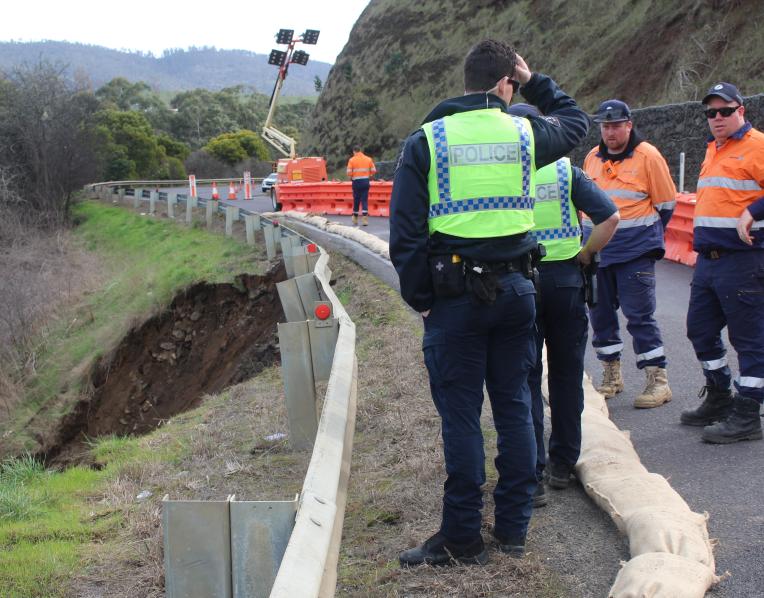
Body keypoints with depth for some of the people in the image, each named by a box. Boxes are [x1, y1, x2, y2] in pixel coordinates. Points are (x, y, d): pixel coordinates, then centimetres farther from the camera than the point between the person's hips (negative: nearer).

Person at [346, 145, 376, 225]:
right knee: (365, 200, 2)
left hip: (356, 182, -1)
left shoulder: (352, 160, -4)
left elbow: (349, 172, -9)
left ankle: (355, 219, 22)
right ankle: (365, 219, -10)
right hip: (366, 181, 1)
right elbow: (373, 171, 2)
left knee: (356, 200, 11)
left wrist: (350, 178, 10)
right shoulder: (368, 159, 4)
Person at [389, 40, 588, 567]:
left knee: (460, 415, 2)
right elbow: (576, 122, 25)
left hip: (455, 296, -2)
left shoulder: (426, 141, -4)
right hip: (515, 288, 3)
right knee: (514, 406, 12)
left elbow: (406, 232, -6)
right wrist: (535, 81, 28)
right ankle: (514, 527, 20)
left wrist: (418, 298, 3)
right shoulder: (525, 134, 1)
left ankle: (462, 538, 8)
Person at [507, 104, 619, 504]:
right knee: (566, 376, 15)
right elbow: (610, 217, -6)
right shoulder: (567, 172, -1)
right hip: (566, 280, 2)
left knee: (525, 380, 3)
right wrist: (584, 256, 5)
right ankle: (562, 464, 25)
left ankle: (532, 476, -1)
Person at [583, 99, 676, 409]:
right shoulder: (592, 158, 10)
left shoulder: (648, 156, -7)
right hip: (596, 252, 6)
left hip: (635, 254, -6)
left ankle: (658, 379, 0)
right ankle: (611, 375, 23)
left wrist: (646, 236, 6)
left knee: (640, 315, -7)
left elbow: (666, 204, -1)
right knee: (600, 314, 10)